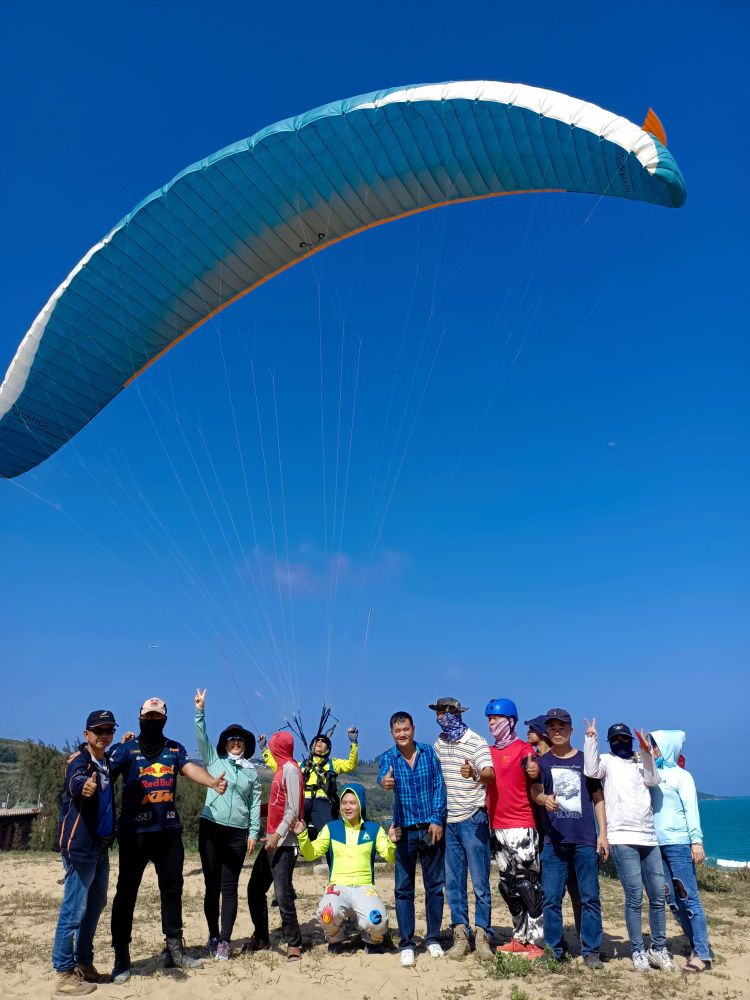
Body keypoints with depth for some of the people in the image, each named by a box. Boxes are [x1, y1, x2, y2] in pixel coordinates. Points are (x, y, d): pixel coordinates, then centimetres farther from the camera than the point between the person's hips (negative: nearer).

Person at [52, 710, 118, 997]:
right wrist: (84, 785, -60)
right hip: (79, 845, -9)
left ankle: (84, 965, 28)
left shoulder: (108, 762, 9)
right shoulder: (79, 760, -15)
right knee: (74, 910, -5)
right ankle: (64, 974, 4)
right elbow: (74, 781, -37)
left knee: (95, 906, 17)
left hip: (101, 845, 9)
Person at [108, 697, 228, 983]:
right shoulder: (126, 749, -3)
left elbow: (191, 769, -7)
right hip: (134, 831, -4)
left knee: (172, 888, 12)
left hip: (169, 830, 4)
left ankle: (175, 949, 25)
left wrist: (212, 782, -29)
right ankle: (121, 956, 13)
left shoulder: (175, 749, 8)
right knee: (126, 891, 2)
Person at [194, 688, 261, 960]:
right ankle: (213, 936, 17)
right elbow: (201, 739, -6)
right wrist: (200, 712, -18)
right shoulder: (214, 760, 6)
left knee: (229, 887, 1)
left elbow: (255, 803, 9)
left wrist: (253, 833, 1)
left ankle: (224, 941, 5)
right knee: (212, 886, 5)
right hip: (211, 828, -1)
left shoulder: (251, 771, 10)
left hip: (238, 833, 1)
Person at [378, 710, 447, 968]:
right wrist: (384, 781, -49)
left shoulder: (429, 752, 0)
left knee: (434, 885, 9)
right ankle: (406, 944, 14)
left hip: (432, 828, 1)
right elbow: (383, 775, -25)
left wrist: (437, 820, -9)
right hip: (404, 830, -1)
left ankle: (433, 939, 24)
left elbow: (439, 786, -1)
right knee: (403, 888, 3)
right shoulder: (388, 757, -3)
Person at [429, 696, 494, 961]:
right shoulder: (438, 744, 9)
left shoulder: (476, 742, -9)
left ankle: (482, 936, 10)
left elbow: (490, 774, -23)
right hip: (448, 821, 5)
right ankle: (460, 935, 18)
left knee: (480, 882, 0)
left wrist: (474, 774, -44)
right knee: (453, 882, 9)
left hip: (472, 820, -5)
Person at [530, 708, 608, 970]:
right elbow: (535, 791, -8)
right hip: (553, 840, 0)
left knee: (590, 897, 1)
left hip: (585, 840, 0)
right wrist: (545, 800, -31)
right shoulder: (542, 762, 7)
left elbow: (598, 798, 10)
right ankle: (553, 950, 14)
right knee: (551, 898, 1)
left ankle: (591, 951, 13)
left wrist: (603, 833, 3)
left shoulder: (585, 759, 8)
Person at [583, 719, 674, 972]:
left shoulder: (640, 763, 19)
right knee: (634, 897, -4)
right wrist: (590, 738, -13)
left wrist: (646, 753, -10)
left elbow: (652, 781, 0)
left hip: (649, 838, 4)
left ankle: (659, 949, 19)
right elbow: (591, 771, -13)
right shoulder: (607, 761, 8)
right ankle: (638, 951, 6)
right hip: (622, 838, -4)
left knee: (658, 896, 6)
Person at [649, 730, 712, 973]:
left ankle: (703, 955, 1)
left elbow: (691, 809, -7)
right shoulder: (652, 774, 13)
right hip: (657, 845, 6)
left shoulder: (681, 775, -2)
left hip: (679, 844, -6)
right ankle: (698, 947, 19)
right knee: (673, 901, 8)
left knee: (689, 899, -5)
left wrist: (697, 841, -13)